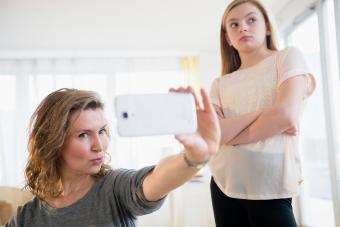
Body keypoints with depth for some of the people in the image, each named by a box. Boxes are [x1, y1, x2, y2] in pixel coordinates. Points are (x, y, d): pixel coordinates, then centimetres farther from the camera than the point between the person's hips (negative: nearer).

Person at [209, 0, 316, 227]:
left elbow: (286, 115, -15)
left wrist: (227, 133, -3)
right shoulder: (220, 83, 11)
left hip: (270, 188, -4)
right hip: (224, 186, 4)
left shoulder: (288, 57, 1)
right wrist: (262, 114, -15)